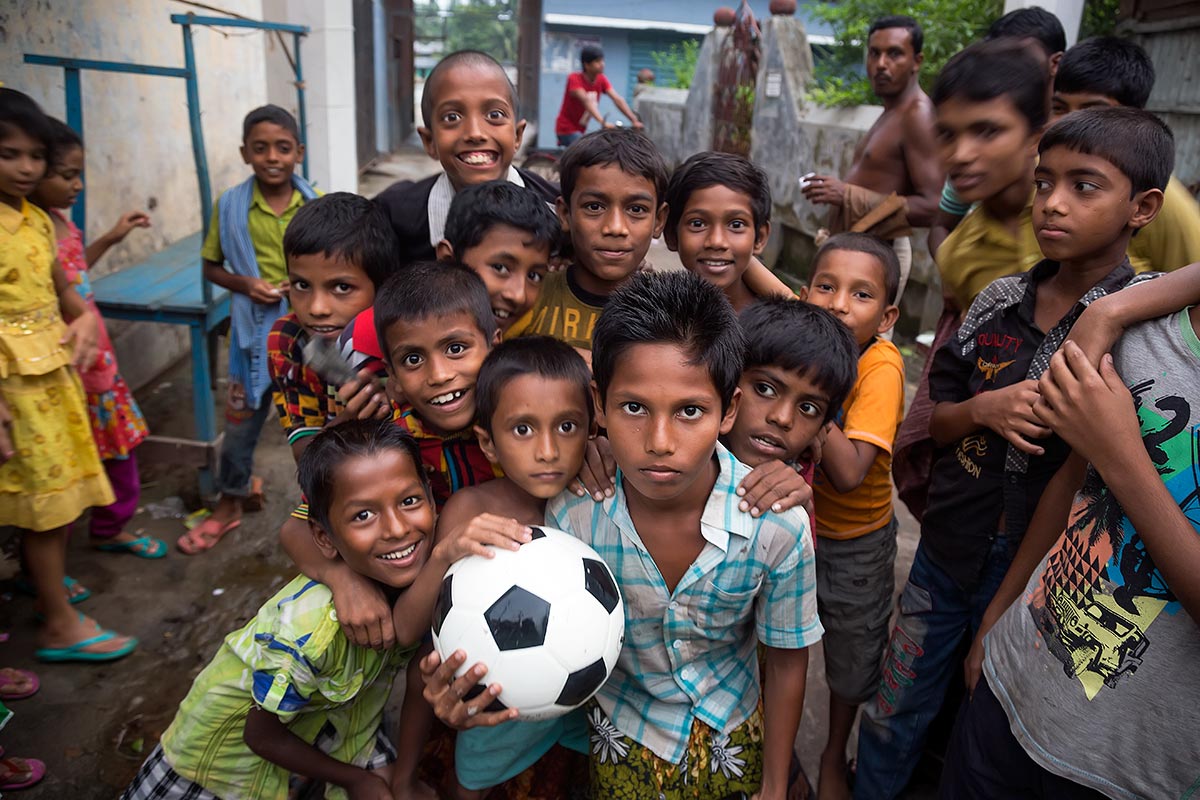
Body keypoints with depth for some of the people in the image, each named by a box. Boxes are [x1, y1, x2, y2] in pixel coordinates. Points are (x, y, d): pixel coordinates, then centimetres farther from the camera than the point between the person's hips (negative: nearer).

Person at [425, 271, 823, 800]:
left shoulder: (778, 528, -28)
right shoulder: (571, 515, -27)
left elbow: (786, 659, -11)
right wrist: (477, 688, -35)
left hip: (734, 739, 1)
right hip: (623, 743, 0)